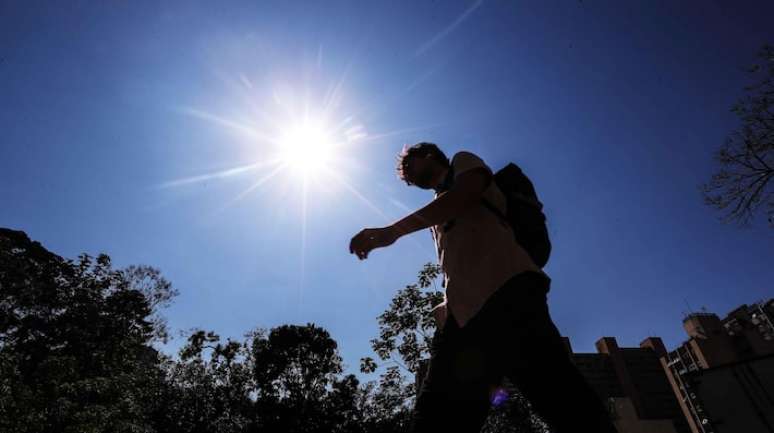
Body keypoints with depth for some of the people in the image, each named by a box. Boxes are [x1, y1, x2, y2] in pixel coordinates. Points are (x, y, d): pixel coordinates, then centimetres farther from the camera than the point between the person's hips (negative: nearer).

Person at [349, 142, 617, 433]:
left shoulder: (463, 162, 22)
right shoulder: (438, 220, 39)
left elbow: (464, 195, -4)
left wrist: (393, 230, -8)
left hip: (506, 290, -6)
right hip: (461, 315, 7)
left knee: (567, 406, -17)